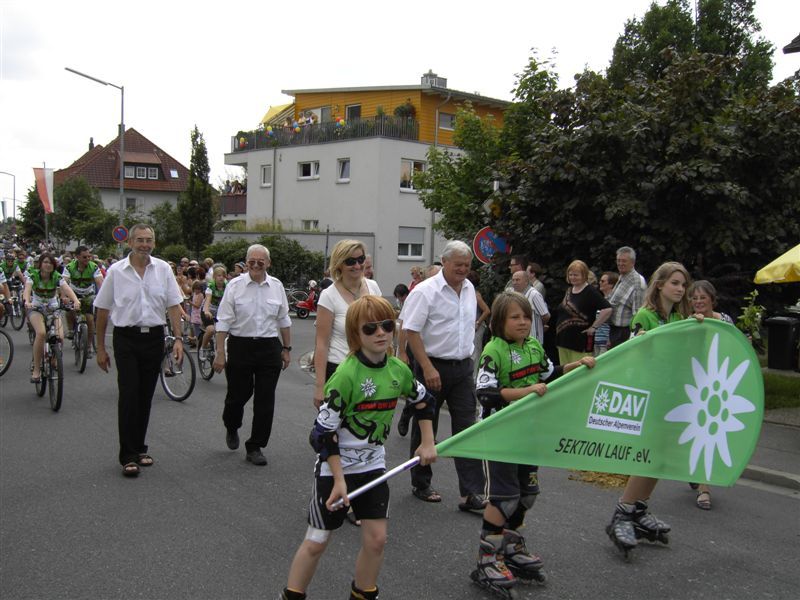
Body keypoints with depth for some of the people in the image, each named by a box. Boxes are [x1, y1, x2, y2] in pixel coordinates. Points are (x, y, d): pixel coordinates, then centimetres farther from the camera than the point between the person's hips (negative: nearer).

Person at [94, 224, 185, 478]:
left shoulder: (163, 269, 3)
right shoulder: (116, 271, -1)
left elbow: (173, 305, 4)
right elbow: (102, 311, 4)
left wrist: (178, 338, -7)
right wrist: (100, 348, 4)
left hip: (154, 337, 2)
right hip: (126, 338, -2)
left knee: (145, 397, 10)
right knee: (128, 396, -7)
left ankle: (139, 448, 24)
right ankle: (128, 456, -1)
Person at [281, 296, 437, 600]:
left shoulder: (399, 370, -4)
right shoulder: (346, 374, -23)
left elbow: (423, 400, 17)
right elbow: (323, 431, -19)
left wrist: (428, 443, 14)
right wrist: (339, 480, -18)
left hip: (373, 465, 5)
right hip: (335, 467, -5)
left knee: (376, 538, 5)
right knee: (316, 541, 4)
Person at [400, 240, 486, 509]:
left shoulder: (469, 289, 9)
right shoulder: (425, 291, -13)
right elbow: (411, 332, -16)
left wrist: (468, 358, 16)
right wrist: (428, 368, -20)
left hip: (463, 367, 6)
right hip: (434, 367, -5)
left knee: (467, 429, 1)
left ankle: (471, 493, 3)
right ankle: (420, 484, 25)